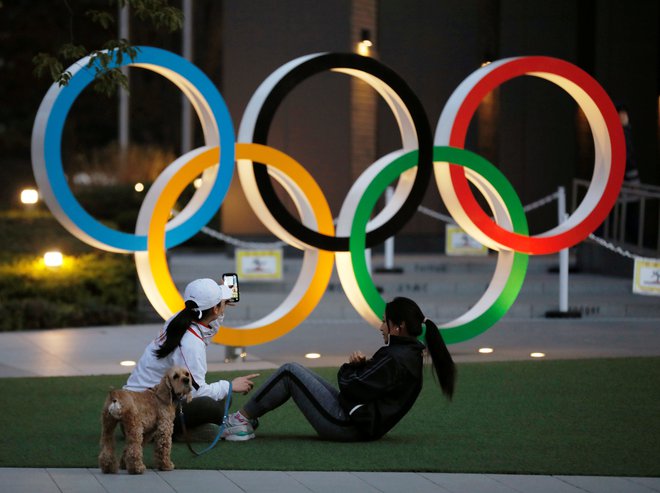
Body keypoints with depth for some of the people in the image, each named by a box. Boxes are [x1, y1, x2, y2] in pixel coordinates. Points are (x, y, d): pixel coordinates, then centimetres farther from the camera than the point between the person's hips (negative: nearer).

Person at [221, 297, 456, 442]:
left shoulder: (395, 359, -20)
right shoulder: (409, 354, 11)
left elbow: (354, 389, -22)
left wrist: (350, 368, 0)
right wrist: (360, 366, -3)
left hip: (346, 426, -10)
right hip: (358, 425, 10)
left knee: (290, 372, -3)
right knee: (295, 372, 16)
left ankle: (242, 418, 5)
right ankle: (244, 420, 15)